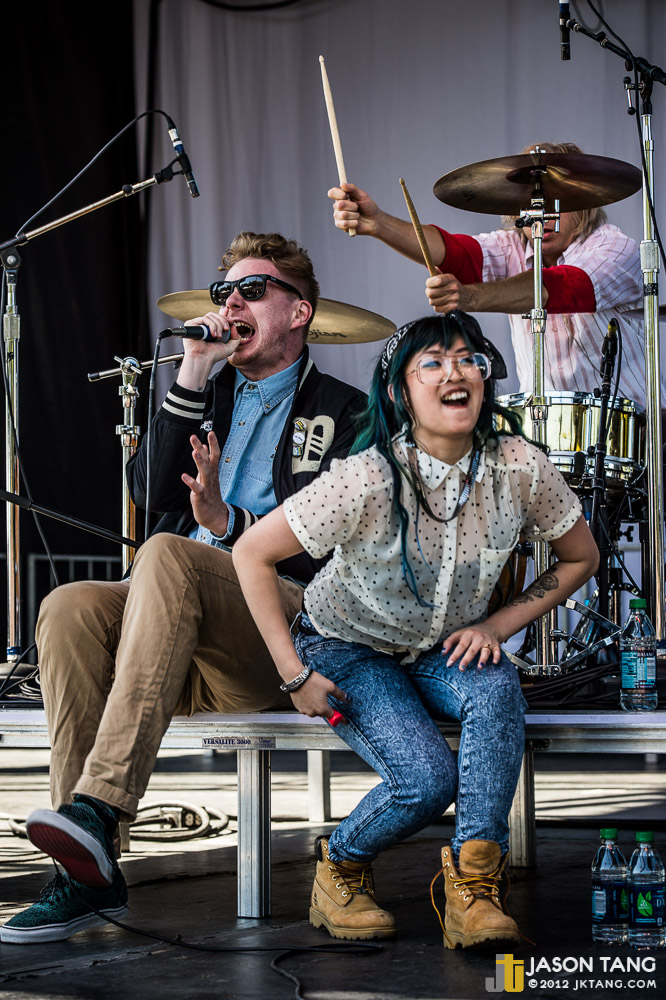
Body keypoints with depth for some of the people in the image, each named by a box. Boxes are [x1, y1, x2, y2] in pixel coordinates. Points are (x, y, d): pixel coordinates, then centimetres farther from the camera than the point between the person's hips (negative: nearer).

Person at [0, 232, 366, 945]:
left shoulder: (341, 413, 11)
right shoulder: (211, 396, 27)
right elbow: (149, 493, 9)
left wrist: (229, 523, -17)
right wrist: (193, 375, 3)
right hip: (184, 629, 5)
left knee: (167, 554, -34)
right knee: (68, 607, -26)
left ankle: (97, 808, -46)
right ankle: (91, 871, -30)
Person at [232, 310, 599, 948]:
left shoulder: (521, 470, -17)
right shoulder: (366, 481, -28)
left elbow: (579, 557, 1)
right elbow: (252, 553, -19)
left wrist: (497, 626, -10)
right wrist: (294, 673, -18)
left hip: (444, 654, 3)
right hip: (348, 650, -3)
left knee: (497, 688, -31)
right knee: (428, 777, -26)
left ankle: (472, 890, -24)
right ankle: (339, 868, 6)